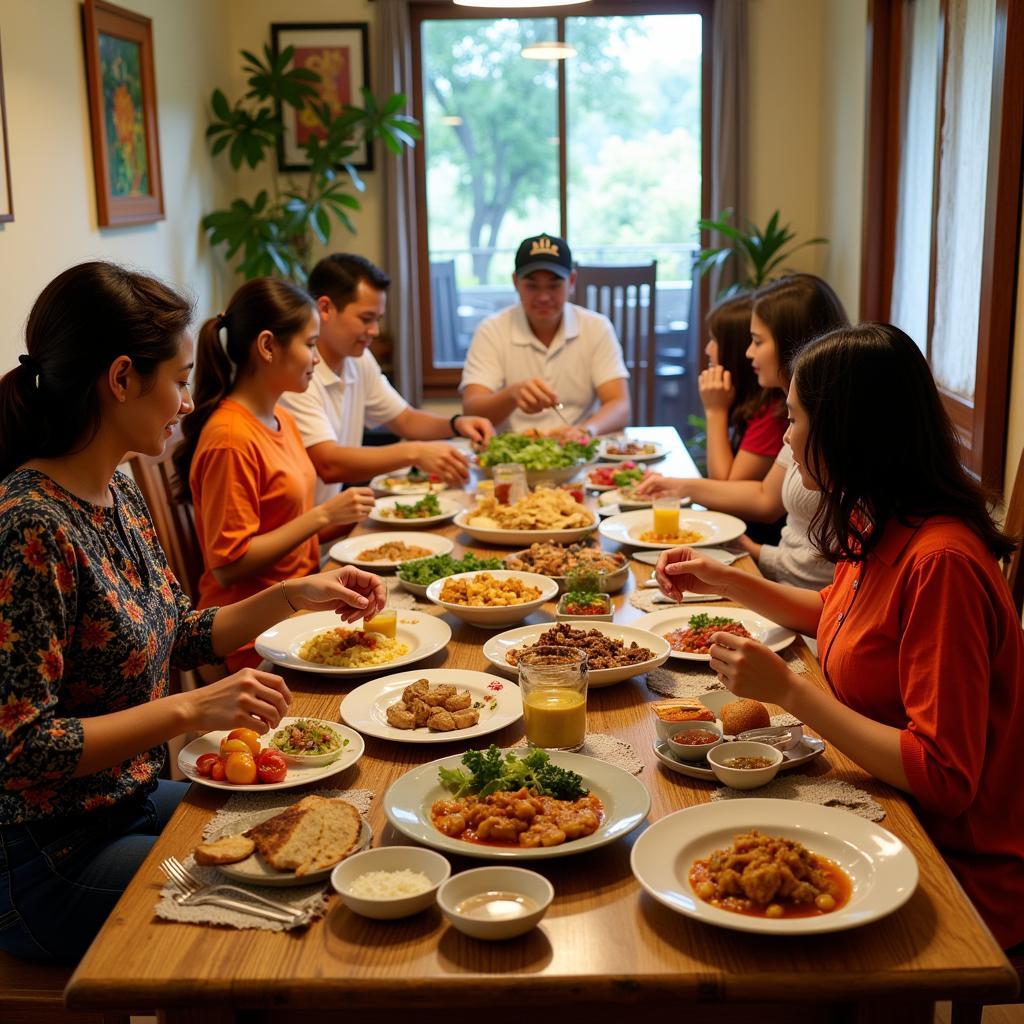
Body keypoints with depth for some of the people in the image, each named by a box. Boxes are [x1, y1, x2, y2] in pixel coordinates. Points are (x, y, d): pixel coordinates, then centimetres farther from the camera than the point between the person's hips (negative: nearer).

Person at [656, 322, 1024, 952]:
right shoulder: (879, 527, 2)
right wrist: (729, 582, 16)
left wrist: (789, 690, -26)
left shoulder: (941, 562, -27)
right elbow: (837, 616, 25)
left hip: (961, 871, -8)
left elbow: (943, 776, -27)